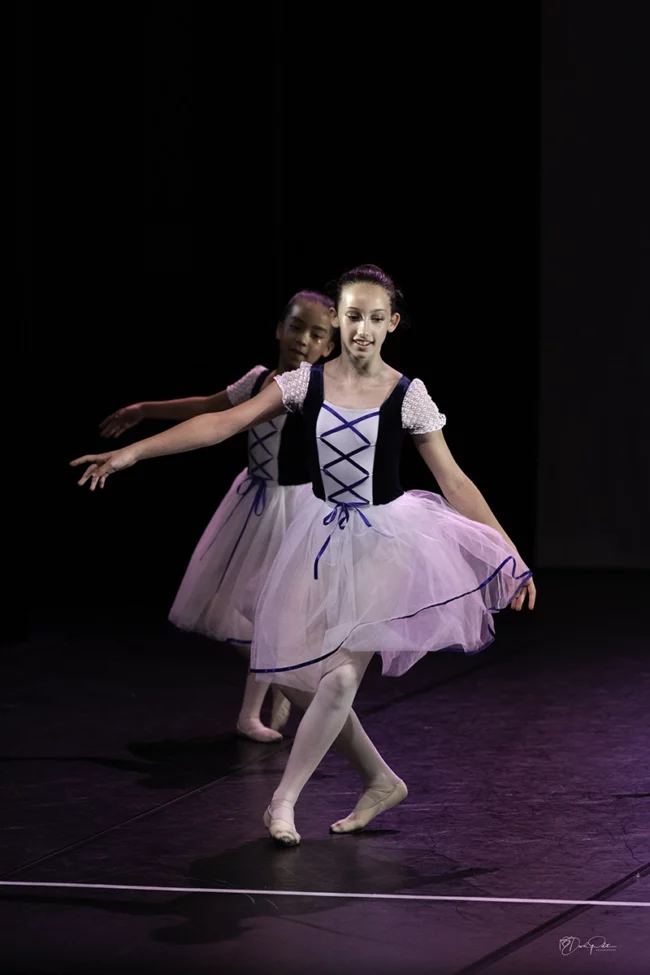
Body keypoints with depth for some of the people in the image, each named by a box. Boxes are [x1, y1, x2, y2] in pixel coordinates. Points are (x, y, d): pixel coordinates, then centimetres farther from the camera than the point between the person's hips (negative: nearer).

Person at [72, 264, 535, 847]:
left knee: (342, 673, -14)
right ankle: (380, 781, 21)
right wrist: (133, 452, -8)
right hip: (324, 538, 4)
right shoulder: (306, 384, -3)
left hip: (382, 541, -4)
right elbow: (223, 425, -4)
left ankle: (284, 799, 0)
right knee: (295, 676, 4)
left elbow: (453, 481, -5)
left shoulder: (408, 396, -9)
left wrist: (512, 555, -7)